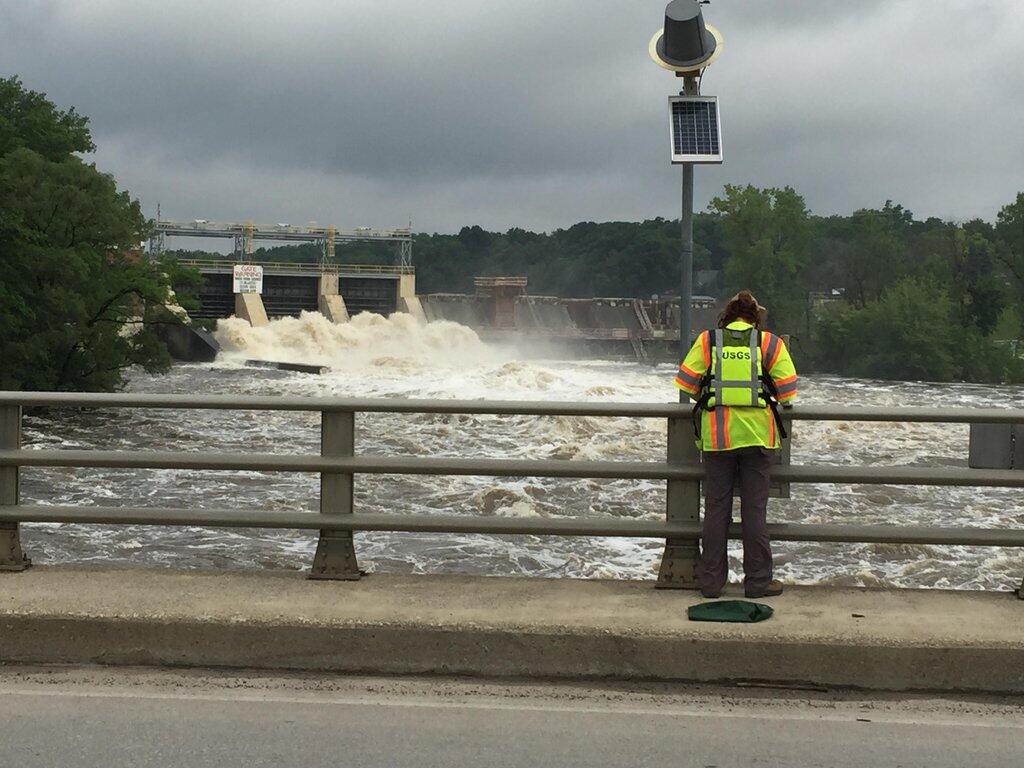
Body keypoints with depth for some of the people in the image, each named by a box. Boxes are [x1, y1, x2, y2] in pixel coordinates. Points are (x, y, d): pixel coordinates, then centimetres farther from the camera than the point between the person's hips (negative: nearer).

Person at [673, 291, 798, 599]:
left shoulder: (707, 341, 3)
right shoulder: (770, 343, 2)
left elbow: (686, 383, 1)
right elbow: (788, 390, 0)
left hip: (716, 434, 1)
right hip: (757, 433, -1)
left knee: (716, 508, 8)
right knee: (754, 508, 5)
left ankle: (711, 581, 11)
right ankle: (757, 581, 8)